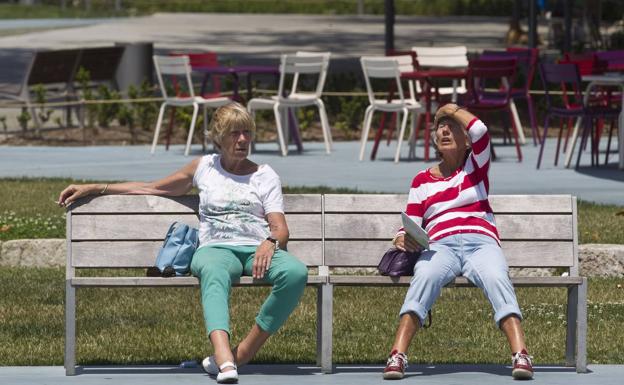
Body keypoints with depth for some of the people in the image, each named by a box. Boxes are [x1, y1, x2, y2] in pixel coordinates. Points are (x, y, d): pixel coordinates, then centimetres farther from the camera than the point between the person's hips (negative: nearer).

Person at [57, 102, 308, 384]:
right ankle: (225, 361, -65)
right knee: (214, 273, -42)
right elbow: (150, 188, 31)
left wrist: (270, 242, -17)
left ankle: (241, 354, -32)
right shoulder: (204, 167, 24)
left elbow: (280, 229, 10)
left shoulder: (265, 176, 20)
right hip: (216, 248, 0)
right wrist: (92, 189, 28)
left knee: (296, 273, -37)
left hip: (258, 249, 1)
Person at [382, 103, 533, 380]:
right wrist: (403, 238, -8)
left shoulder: (476, 165, 21)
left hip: (481, 242, 0)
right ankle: (397, 355, -49)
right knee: (424, 277, -35)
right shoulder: (422, 181, 24)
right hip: (441, 245, 0)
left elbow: (480, 131, 1)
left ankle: (520, 355, -50)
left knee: (497, 279, -35)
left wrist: (454, 110, 17)